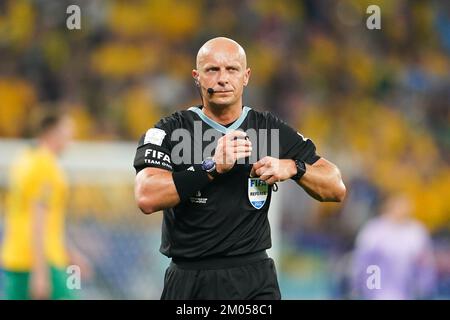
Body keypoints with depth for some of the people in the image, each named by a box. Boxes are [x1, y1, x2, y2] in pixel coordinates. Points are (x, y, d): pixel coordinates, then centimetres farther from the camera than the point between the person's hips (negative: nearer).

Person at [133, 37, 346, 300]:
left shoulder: (272, 130, 6)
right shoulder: (168, 132, -2)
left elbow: (337, 189, 7)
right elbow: (147, 198, -18)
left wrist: (293, 168, -12)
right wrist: (213, 167, -24)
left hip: (255, 281, 1)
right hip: (189, 284, -1)